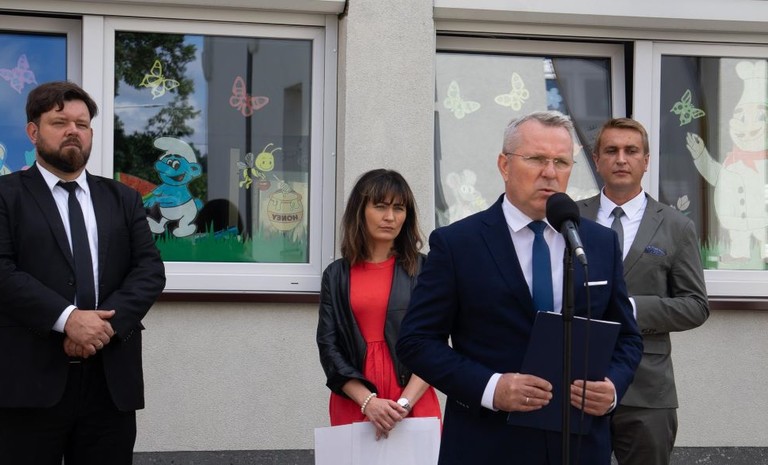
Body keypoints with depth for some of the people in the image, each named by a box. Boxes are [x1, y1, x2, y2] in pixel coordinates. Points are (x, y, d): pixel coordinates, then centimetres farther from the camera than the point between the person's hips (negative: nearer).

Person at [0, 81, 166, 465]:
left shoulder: (123, 199, 15)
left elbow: (150, 269, 5)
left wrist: (109, 320, -12)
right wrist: (66, 318, -20)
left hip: (111, 379, 3)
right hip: (31, 379, -3)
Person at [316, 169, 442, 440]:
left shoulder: (423, 270, 2)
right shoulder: (337, 275, 6)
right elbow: (329, 346, 0)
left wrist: (404, 403, -15)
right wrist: (368, 401, -13)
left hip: (415, 405, -1)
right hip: (353, 406, 1)